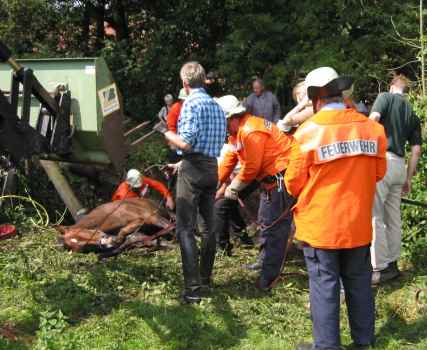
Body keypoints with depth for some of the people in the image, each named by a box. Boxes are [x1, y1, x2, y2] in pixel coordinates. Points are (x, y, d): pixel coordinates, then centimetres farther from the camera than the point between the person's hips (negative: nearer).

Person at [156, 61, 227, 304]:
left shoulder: (191, 103, -11)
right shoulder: (217, 106, 14)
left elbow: (186, 143, -18)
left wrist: (166, 132, -1)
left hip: (193, 168, -8)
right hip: (213, 167, 8)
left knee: (186, 229, -7)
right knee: (208, 226, 15)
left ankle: (193, 289, -11)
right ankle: (206, 281, 24)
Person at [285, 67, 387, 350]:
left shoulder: (309, 131, -14)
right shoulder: (373, 128, -3)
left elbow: (294, 183, -7)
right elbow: (378, 173, 8)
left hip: (321, 225, -4)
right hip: (359, 224, 4)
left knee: (325, 287, 5)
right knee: (359, 282, 17)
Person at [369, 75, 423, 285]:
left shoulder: (385, 97, 4)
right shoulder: (413, 115, 19)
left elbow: (373, 119, -15)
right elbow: (416, 150, 15)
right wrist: (408, 178, 20)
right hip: (399, 164, 7)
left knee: (375, 216, -6)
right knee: (393, 217, 15)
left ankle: (380, 268, -7)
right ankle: (392, 263, 23)